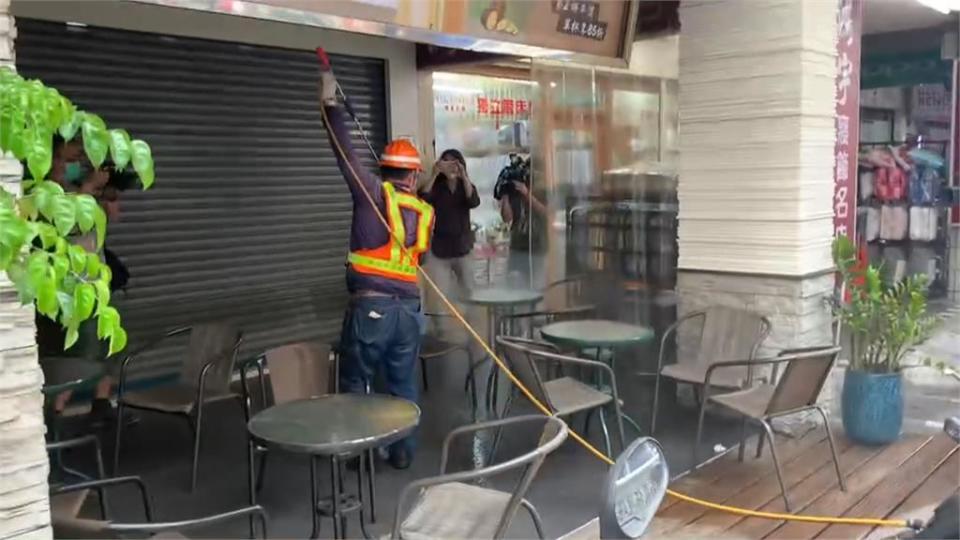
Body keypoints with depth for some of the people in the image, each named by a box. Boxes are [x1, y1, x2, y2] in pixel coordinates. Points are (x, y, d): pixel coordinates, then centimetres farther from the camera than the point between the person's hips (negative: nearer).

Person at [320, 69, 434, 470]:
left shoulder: (372, 193, -5)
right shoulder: (425, 212, 8)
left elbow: (345, 153, -3)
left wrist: (330, 103, 5)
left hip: (369, 308, -4)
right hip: (409, 309, 4)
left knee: (355, 384, 11)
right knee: (403, 384, 15)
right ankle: (402, 452, 22)